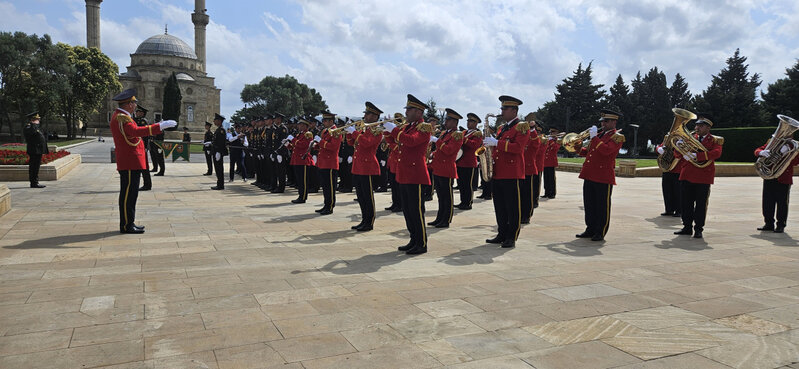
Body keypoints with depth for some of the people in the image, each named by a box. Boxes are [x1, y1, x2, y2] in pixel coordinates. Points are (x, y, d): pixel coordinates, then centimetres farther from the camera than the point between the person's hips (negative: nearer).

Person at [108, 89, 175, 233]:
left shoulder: (119, 116, 18)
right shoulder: (121, 118, -16)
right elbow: (135, 131, -34)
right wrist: (160, 126, -37)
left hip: (130, 163, 11)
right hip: (130, 163, -11)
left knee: (130, 193, 14)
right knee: (128, 193, -6)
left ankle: (129, 223, 20)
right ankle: (126, 225, -1)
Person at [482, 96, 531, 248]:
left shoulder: (522, 127, -4)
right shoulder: (501, 128, 20)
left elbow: (518, 147, -19)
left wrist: (496, 143, -21)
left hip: (512, 175, -8)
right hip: (497, 174, 8)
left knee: (513, 208, -2)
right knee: (500, 207, 11)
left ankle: (512, 238, 3)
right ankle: (502, 234, 20)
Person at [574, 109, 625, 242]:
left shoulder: (617, 137, -4)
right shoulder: (598, 134, 20)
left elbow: (606, 150, -22)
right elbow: (588, 152, 26)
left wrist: (594, 137, -19)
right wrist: (580, 148, 8)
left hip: (604, 177, -7)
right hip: (589, 175, 7)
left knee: (602, 206, 1)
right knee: (589, 205, 12)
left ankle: (600, 233, 9)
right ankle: (590, 229, 22)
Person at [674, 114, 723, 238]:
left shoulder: (715, 140, 4)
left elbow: (716, 153, -16)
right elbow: (677, 154, 14)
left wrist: (697, 156, -25)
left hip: (703, 177, -4)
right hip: (687, 175, 4)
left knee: (701, 204, 0)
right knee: (686, 203, 6)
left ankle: (698, 229, 8)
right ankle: (687, 227, 16)